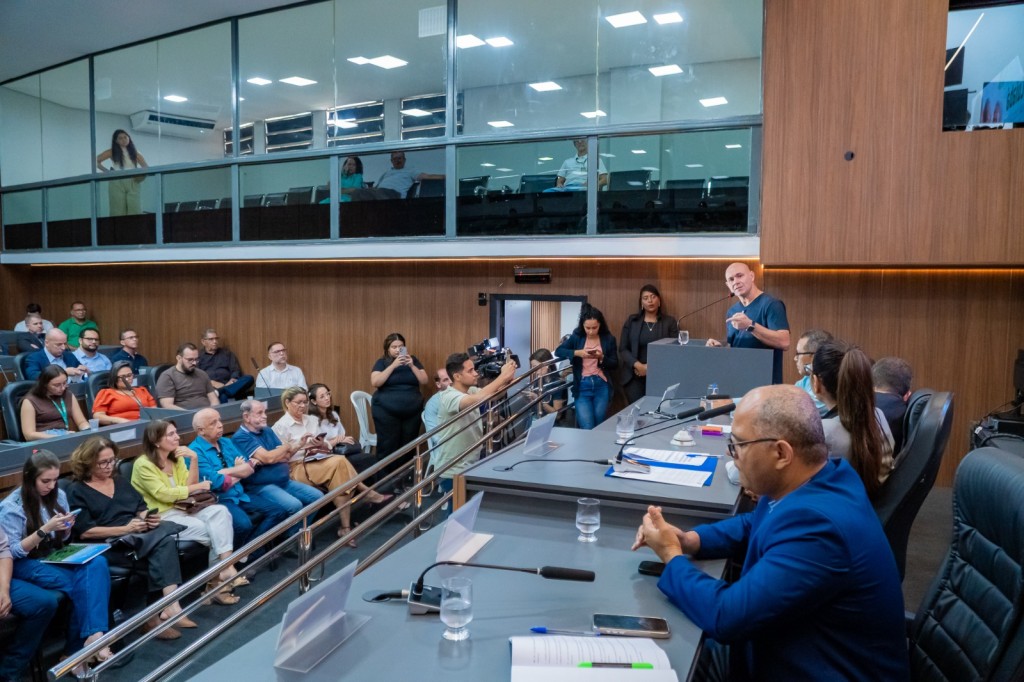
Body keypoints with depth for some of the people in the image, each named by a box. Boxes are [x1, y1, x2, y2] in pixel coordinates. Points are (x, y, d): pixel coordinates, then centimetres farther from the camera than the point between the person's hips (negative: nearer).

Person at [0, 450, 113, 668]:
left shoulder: (58, 496, 4)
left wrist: (66, 528, -10)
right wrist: (44, 530, -25)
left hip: (55, 556, 5)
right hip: (25, 564, -5)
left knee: (97, 563, -29)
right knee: (79, 581, -31)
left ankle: (93, 635, -34)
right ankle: (82, 646, -17)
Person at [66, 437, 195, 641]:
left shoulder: (120, 482, 23)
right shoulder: (77, 491, 3)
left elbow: (141, 508, 19)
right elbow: (85, 532, -8)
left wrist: (149, 517, -5)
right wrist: (125, 529, -17)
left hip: (139, 537, 6)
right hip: (109, 545, -6)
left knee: (165, 530, -31)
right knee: (163, 540, -32)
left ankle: (168, 608, -33)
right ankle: (171, 607, -33)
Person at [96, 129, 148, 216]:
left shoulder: (134, 153, 16)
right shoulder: (112, 152, 11)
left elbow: (146, 167, 10)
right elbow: (96, 161, 10)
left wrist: (141, 174, -9)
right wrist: (106, 171, 1)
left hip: (132, 183, 1)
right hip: (117, 183, -1)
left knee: (135, 211, -9)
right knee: (119, 212, -5)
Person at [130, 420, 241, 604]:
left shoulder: (177, 458, 10)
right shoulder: (143, 464, -10)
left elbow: (189, 486, 4)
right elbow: (163, 494, -16)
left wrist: (194, 459, -8)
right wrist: (197, 487, -10)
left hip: (183, 508, 6)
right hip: (162, 516, -6)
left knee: (220, 511, -23)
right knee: (213, 531, -23)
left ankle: (226, 569, -31)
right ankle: (225, 571, -8)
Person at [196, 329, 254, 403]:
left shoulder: (227, 353, 25)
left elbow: (236, 370, 14)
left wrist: (232, 380, -9)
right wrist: (211, 382, -15)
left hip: (227, 385, 4)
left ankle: (219, 392, -46)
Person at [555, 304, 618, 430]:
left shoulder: (608, 339, 2)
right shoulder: (576, 337, 3)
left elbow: (615, 365, 4)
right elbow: (558, 351, -1)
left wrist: (602, 357, -15)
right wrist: (577, 353, -15)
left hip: (601, 386, 1)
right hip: (582, 387, -1)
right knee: (587, 428, -10)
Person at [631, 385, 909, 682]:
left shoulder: (815, 525, -33)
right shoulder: (817, 481, -3)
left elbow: (725, 617, -31)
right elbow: (754, 524, 16)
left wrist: (671, 556, -14)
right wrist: (689, 540, -2)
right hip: (781, 652, 8)